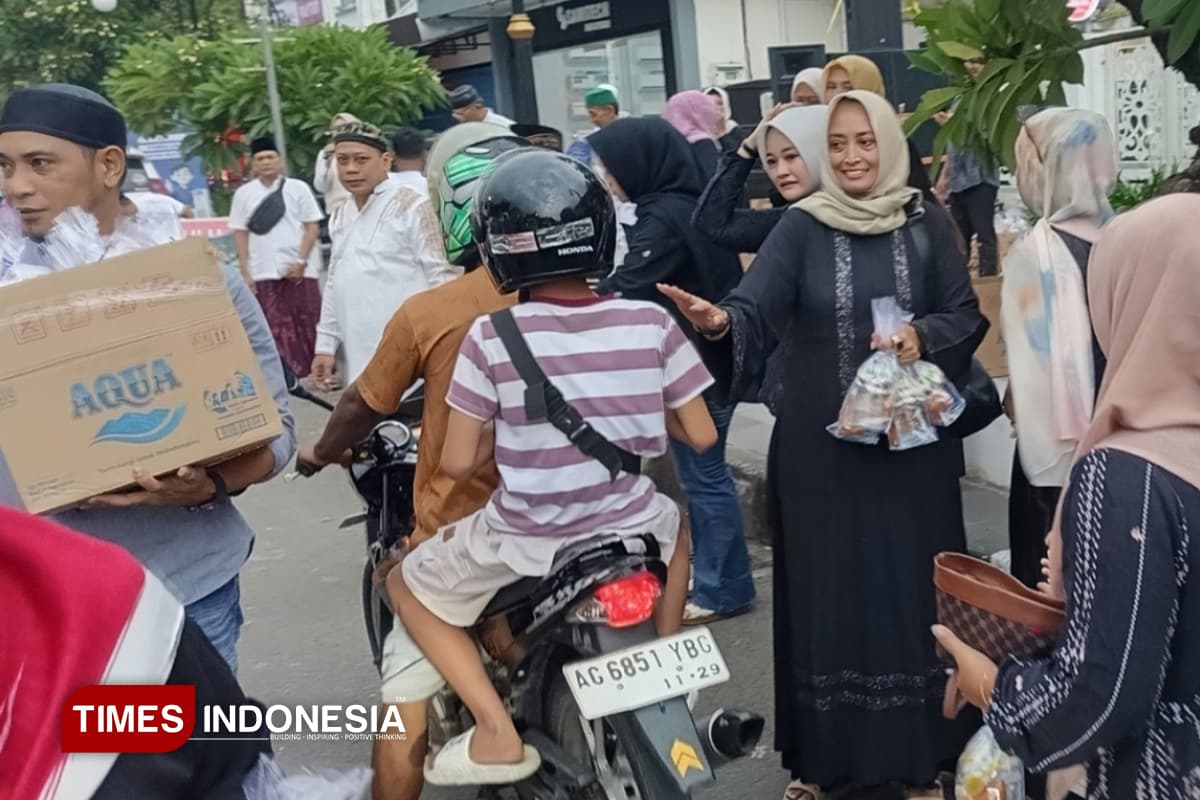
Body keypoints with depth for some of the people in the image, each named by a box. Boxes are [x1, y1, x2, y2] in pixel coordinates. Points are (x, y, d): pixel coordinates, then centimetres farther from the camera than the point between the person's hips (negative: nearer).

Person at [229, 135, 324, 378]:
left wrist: (301, 261, -8)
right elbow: (240, 233, 10)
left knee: (309, 324, 1)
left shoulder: (298, 188, 4)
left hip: (300, 269, -1)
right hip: (264, 272, 1)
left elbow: (312, 226, 2)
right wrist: (245, 271, 3)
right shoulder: (244, 193, 10)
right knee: (277, 328, -1)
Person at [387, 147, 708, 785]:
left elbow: (458, 463, -10)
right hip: (634, 532, 3)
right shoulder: (650, 323, -8)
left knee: (407, 585, 23)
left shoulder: (490, 338, -14)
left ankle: (497, 733, 12)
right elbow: (701, 436, -1)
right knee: (673, 526, 39)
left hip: (525, 545, -3)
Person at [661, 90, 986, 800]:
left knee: (910, 586, 8)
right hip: (821, 445, -1)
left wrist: (924, 336, -16)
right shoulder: (801, 229, 0)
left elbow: (967, 317, 5)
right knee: (826, 589, 6)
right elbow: (756, 311, -13)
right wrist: (719, 321, -35)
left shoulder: (928, 226, 4)